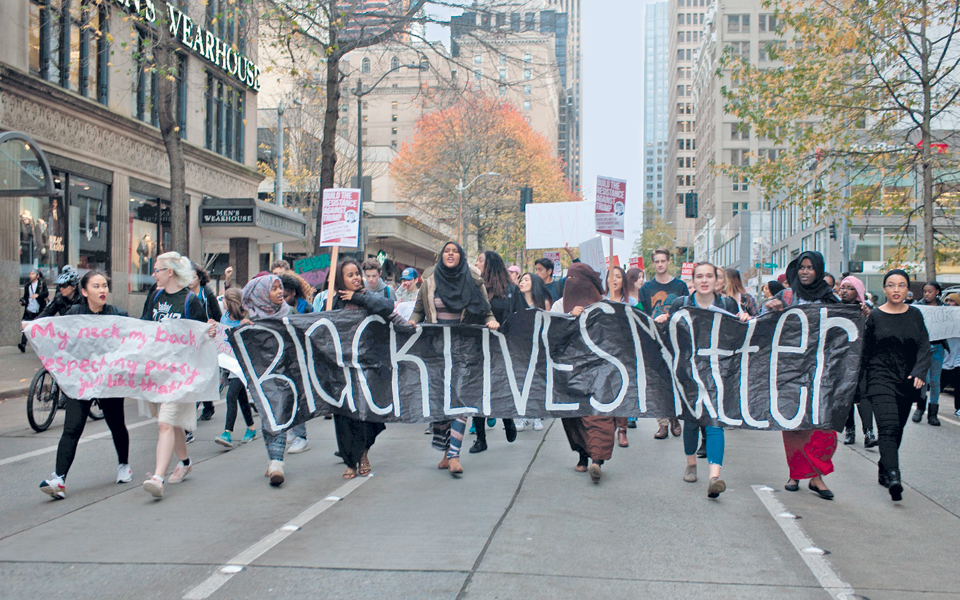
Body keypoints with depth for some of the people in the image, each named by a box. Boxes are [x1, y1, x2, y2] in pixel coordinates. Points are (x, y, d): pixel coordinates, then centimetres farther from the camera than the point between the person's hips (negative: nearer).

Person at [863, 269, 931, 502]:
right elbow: (865, 351, 3)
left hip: (907, 382, 4)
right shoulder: (875, 316, -1)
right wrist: (865, 383, 0)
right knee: (888, 427, -18)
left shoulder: (915, 315, 7)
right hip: (881, 379, -4)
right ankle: (893, 477, -30)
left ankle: (883, 471, 28)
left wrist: (919, 372, -14)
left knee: (897, 429, 11)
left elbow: (924, 347, 2)